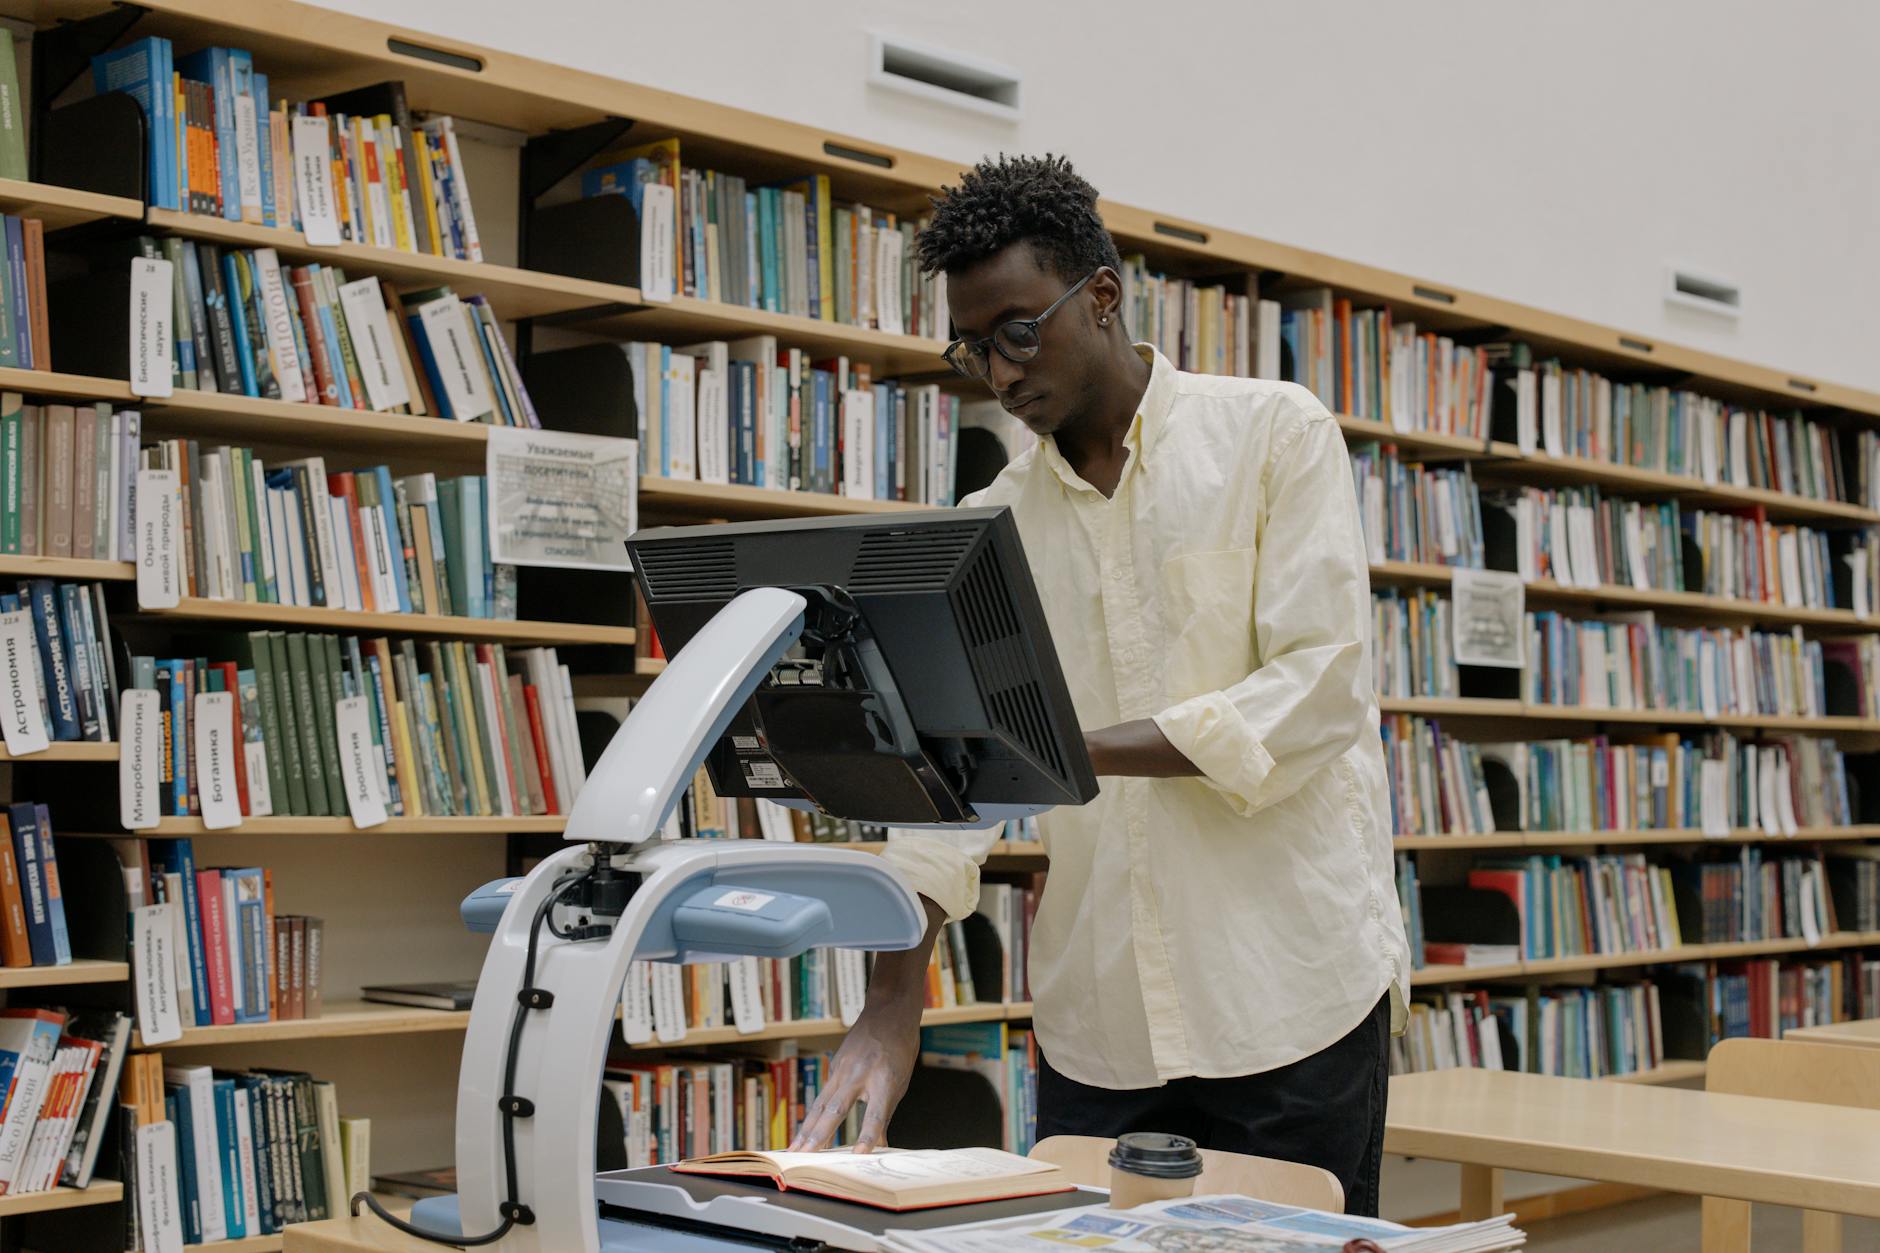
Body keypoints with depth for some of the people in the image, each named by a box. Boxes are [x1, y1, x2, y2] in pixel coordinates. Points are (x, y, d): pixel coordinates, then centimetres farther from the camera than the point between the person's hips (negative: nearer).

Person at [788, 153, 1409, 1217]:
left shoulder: (1278, 435, -2)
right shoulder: (995, 522, 9)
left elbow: (1323, 691, -12)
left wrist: (1076, 749, -20)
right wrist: (895, 999, -10)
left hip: (1293, 997, -3)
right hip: (1098, 1021, 4)